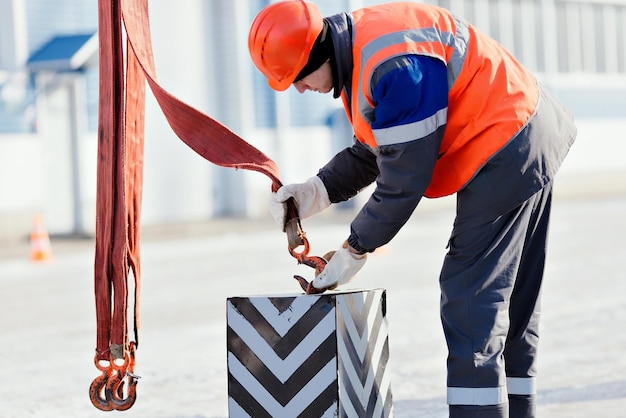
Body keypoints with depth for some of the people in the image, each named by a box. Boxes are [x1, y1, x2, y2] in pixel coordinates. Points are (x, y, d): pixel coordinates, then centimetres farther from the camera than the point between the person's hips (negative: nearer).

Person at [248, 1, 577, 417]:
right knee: (515, 303, 15)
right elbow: (372, 151, 15)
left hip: (505, 148, -10)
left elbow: (405, 177, -22)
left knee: (469, 297, -11)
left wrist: (357, 249, -12)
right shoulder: (355, 52, 5)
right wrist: (319, 190, 1)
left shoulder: (394, 66, -27)